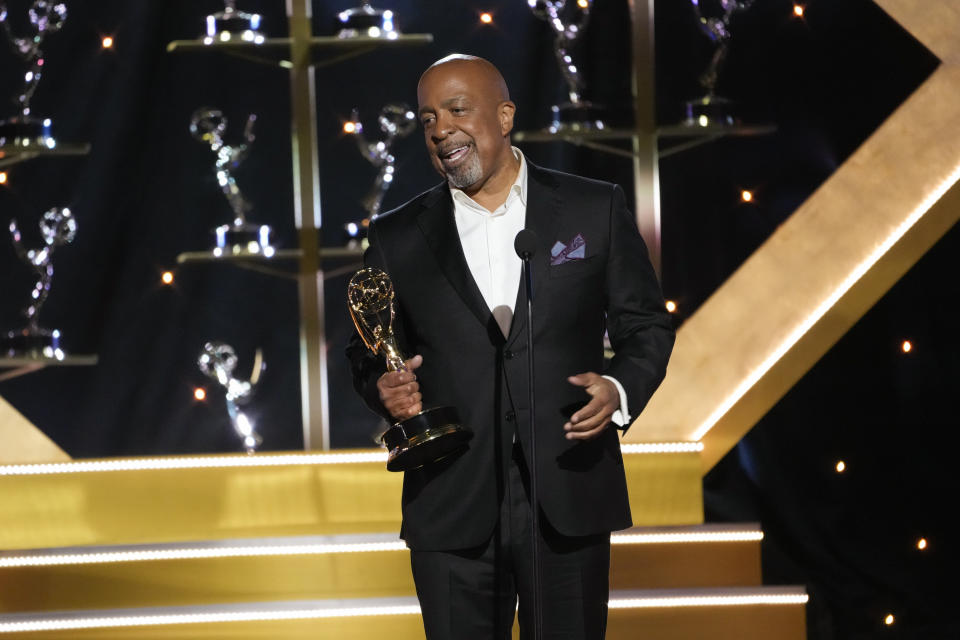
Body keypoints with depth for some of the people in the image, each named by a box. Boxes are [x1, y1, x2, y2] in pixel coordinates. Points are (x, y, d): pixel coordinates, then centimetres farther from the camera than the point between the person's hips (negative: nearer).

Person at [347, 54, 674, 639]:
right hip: (453, 514, 1)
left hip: (569, 500, -1)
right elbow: (370, 354, 14)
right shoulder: (398, 238, 8)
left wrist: (619, 389, -11)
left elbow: (646, 325, 9)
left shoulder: (595, 210, 5)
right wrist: (385, 389, -9)